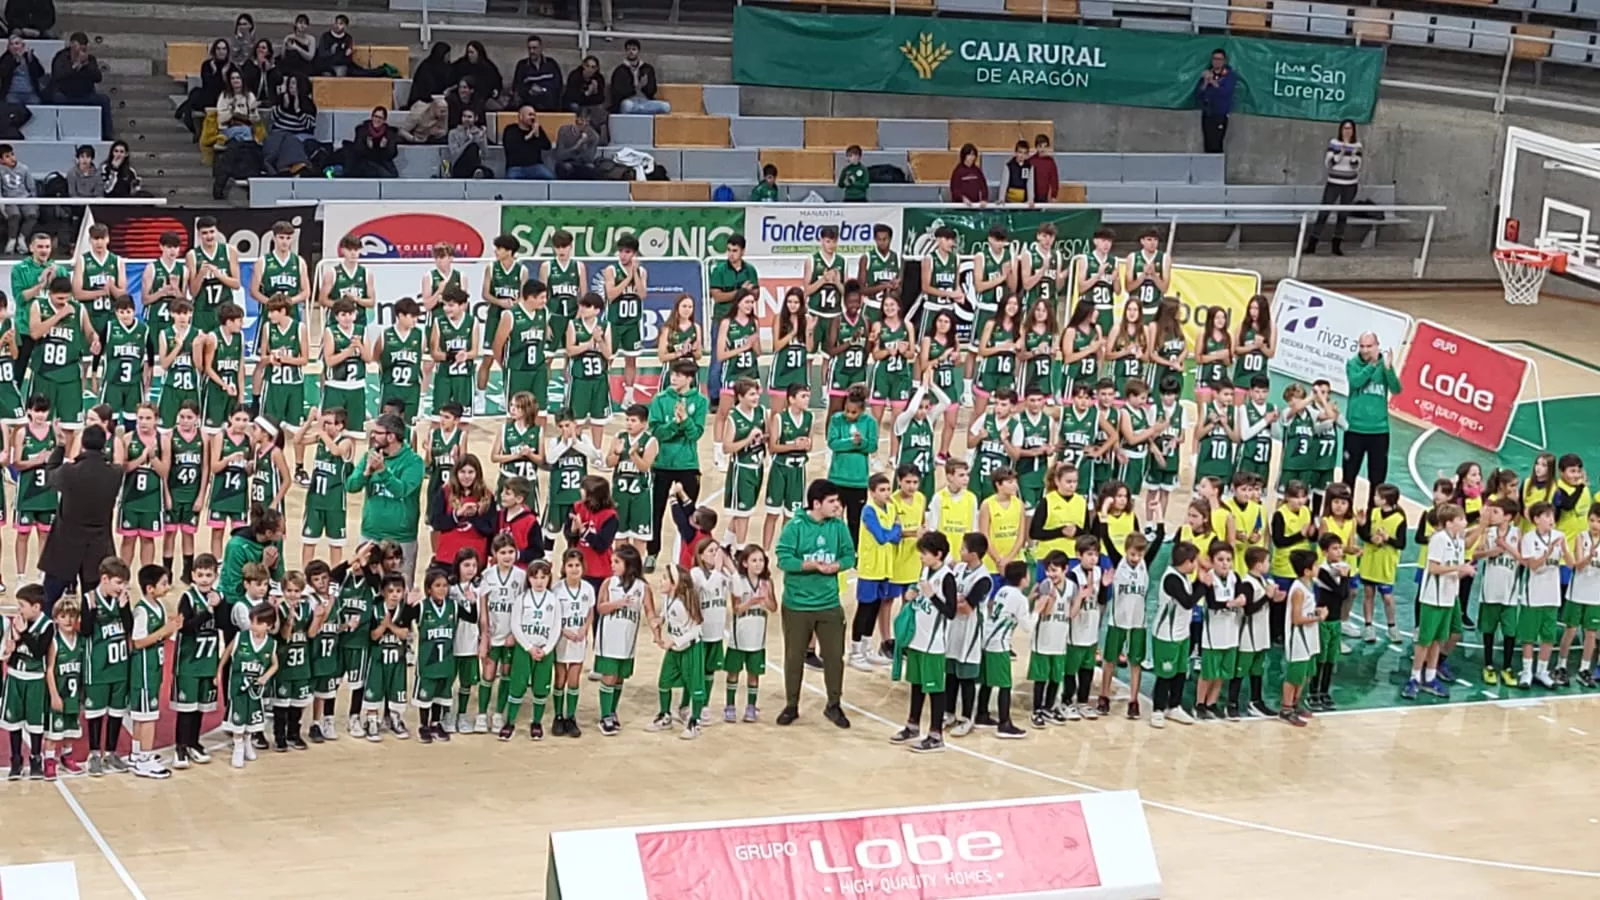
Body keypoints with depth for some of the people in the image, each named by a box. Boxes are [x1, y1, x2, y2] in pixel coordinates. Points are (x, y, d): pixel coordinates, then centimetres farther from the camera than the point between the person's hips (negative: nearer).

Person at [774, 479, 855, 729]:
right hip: (797, 604, -2)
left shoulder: (839, 527, -2)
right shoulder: (795, 526, -12)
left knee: (834, 655, 5)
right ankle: (791, 706, 23)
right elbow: (784, 559, -16)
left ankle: (834, 705, 21)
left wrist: (836, 566, -18)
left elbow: (849, 556, 2)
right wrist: (811, 565, -25)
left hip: (829, 604, 2)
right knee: (794, 657, 9)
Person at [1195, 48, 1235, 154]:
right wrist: (1205, 82, -10)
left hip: (1220, 115, -5)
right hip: (1206, 114, 5)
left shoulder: (1230, 76, 0)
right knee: (1208, 146, 3)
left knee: (1216, 146, -16)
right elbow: (1197, 95, 6)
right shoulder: (1206, 75, 13)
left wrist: (1213, 81, -19)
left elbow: (1226, 92, -15)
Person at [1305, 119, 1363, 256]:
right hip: (1334, 184, -2)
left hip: (1350, 186, 2)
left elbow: (1356, 167, -6)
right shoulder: (1334, 143, -4)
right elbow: (1328, 163, -12)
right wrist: (1341, 153, -24)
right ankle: (1311, 244, -5)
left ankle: (1337, 245, 15)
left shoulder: (1357, 145, -1)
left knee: (1343, 215, 7)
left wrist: (1353, 154, -24)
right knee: (1323, 213, -6)